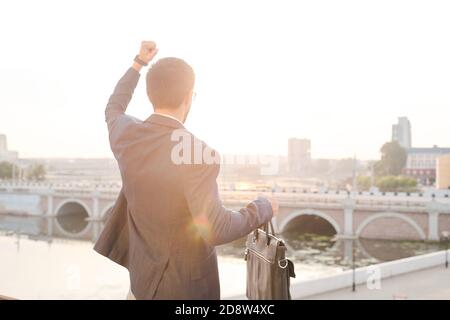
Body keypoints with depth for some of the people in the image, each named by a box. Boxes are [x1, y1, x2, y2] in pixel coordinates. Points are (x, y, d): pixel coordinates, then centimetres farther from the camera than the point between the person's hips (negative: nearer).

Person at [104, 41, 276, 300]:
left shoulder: (125, 135, -9)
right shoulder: (199, 155, -29)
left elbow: (114, 109, 16)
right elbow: (215, 230, -31)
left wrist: (139, 63, 25)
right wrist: (262, 209, -14)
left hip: (144, 278, 6)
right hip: (187, 287, -5)